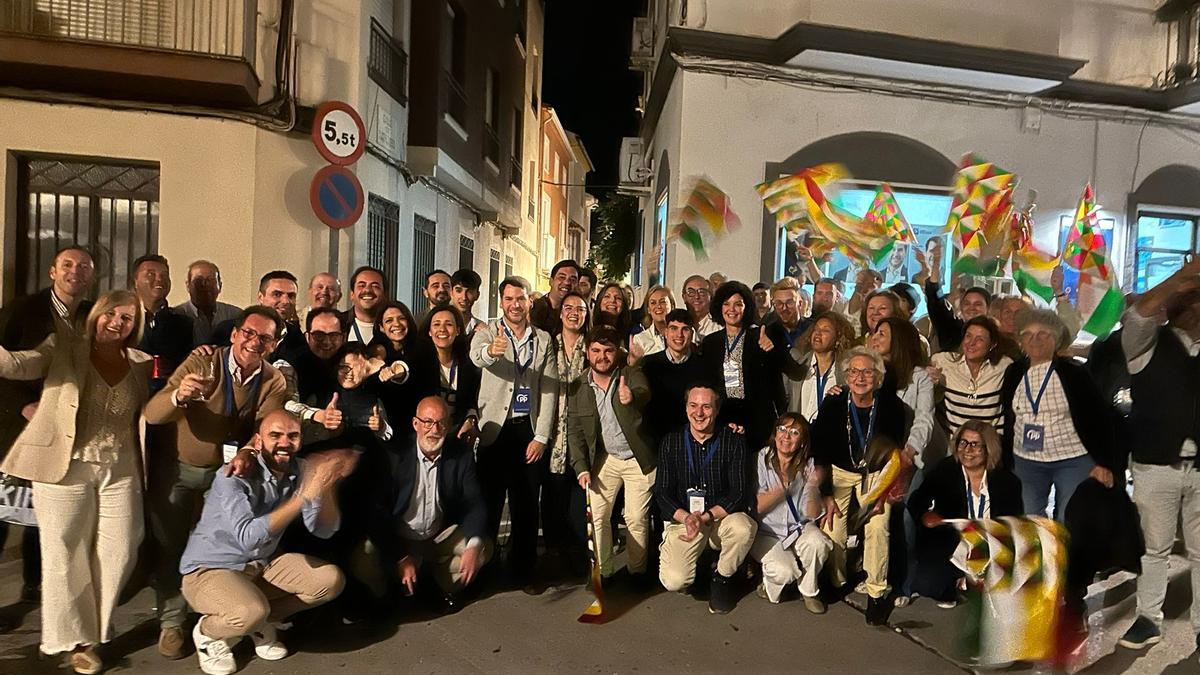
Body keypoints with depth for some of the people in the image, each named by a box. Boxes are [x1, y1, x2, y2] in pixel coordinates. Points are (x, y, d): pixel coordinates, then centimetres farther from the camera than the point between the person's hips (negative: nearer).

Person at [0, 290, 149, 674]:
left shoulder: (142, 365, 7)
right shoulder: (63, 348, -1)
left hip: (120, 472, 3)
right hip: (65, 469, -3)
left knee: (118, 554, 7)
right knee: (66, 556, 7)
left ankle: (93, 635, 28)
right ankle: (74, 641, 24)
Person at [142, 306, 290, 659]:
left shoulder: (274, 383, -13)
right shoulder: (203, 361, -23)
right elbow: (151, 413, -29)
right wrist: (179, 396, -51)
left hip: (227, 469, 2)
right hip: (176, 467, -2)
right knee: (170, 545, 7)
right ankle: (171, 622, 27)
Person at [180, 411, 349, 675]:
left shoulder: (301, 471, -8)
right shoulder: (234, 477, -25)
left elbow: (324, 530, -12)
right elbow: (248, 537, -39)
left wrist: (326, 486, -30)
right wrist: (303, 496, -45)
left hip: (262, 565, 6)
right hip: (210, 570, -6)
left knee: (330, 579, -7)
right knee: (250, 611, -34)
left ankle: (260, 621, 10)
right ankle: (207, 631, 1)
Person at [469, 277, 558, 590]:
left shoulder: (543, 340, 8)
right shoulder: (488, 332, 1)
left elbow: (549, 390, 4)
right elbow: (476, 355, -23)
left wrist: (541, 437, -4)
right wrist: (490, 351, -47)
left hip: (530, 431, 2)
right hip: (495, 428, -2)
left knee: (526, 504, 8)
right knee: (489, 500, 2)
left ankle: (523, 570, 20)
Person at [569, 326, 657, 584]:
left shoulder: (632, 376, -12)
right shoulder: (578, 386, -3)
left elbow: (643, 392, -36)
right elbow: (574, 430, 1)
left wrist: (632, 397, -60)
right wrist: (581, 467, -7)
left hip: (639, 460, -2)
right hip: (604, 459, 3)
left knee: (637, 519, 0)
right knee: (597, 516, 0)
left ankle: (637, 571, 20)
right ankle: (601, 572, 18)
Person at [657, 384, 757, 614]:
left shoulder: (733, 441, -4)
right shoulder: (671, 442, 0)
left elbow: (739, 493, -9)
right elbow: (662, 493, -2)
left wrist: (706, 517, -24)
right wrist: (686, 518, -22)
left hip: (722, 517, 0)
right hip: (682, 519, 0)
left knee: (743, 527, -35)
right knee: (674, 581, -21)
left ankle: (723, 578, -3)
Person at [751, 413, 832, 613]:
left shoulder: (807, 465, -2)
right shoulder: (762, 460, -10)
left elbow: (813, 514, -6)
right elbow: (756, 507, -14)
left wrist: (813, 488, -25)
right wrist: (782, 488, -28)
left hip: (798, 529, 3)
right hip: (766, 533, -3)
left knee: (818, 542, -30)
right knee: (785, 571, -29)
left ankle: (809, 591, 0)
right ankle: (770, 584, 9)